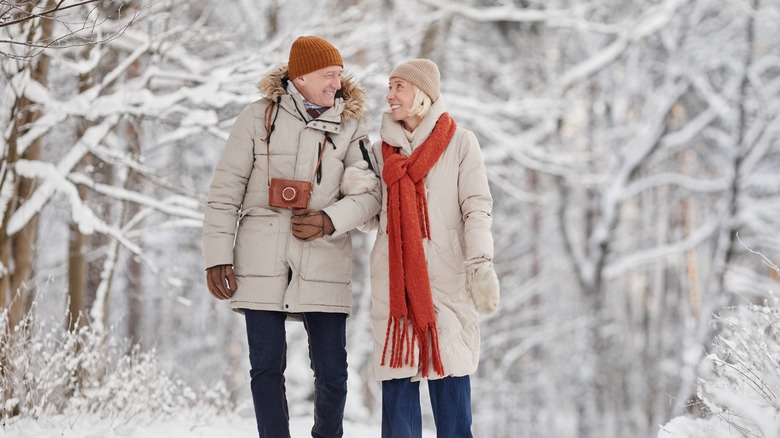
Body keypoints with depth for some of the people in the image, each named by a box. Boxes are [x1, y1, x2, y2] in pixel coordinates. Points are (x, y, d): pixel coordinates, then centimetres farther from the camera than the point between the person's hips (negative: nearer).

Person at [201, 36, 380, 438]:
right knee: (266, 368, 2)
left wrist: (331, 220, -19)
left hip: (323, 264, 1)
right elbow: (225, 190, 2)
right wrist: (217, 256, -4)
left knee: (332, 373, -1)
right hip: (262, 262, -1)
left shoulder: (349, 126, 7)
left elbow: (371, 191, -1)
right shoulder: (259, 117, 2)